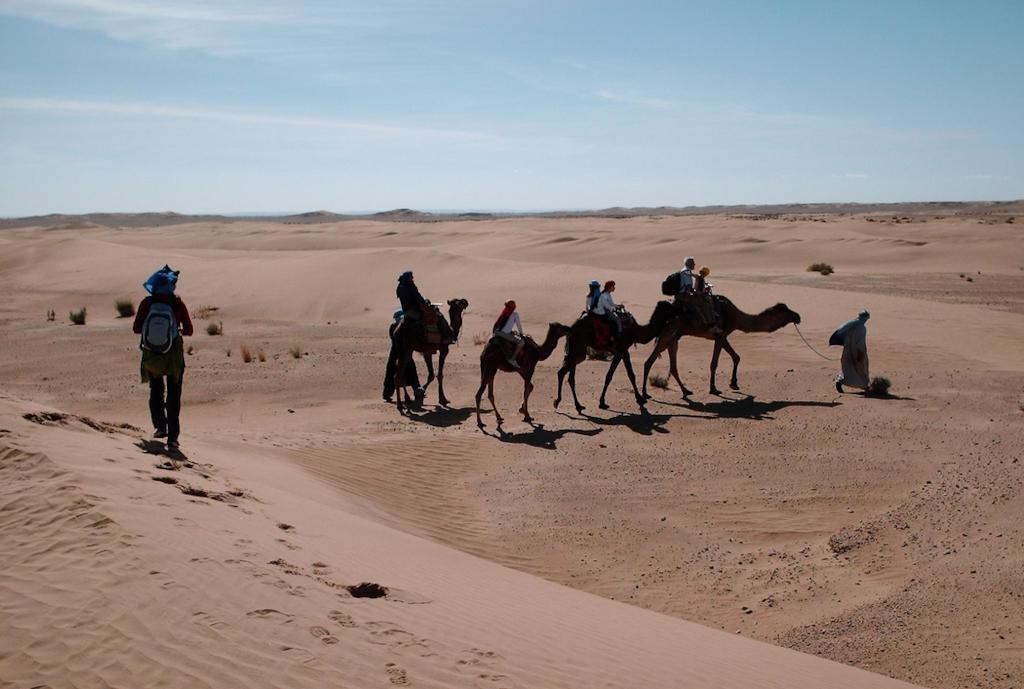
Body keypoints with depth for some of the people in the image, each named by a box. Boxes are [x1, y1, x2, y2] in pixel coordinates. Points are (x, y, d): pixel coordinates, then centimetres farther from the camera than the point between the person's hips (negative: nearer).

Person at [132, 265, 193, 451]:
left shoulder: (147, 303, -9)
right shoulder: (178, 305, -12)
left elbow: (136, 328, -5)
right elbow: (188, 331, -6)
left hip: (151, 356, 1)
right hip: (173, 356, -1)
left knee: (156, 392, 24)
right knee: (173, 397, 6)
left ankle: (160, 427, 21)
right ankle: (172, 437, 2)